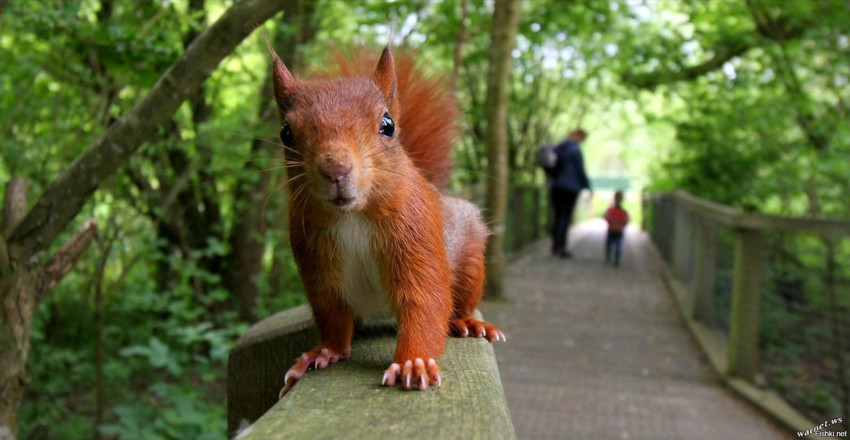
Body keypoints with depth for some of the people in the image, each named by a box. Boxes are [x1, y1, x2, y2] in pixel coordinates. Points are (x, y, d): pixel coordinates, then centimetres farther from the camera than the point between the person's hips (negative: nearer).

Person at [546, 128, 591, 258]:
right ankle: (562, 247, -6)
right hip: (570, 188, -7)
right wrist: (587, 187, -1)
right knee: (566, 217, -4)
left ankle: (555, 245, 15)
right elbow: (580, 171, -11)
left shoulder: (557, 148, 9)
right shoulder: (575, 150, -12)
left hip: (556, 187, 7)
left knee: (558, 215, 13)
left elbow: (550, 168, 15)